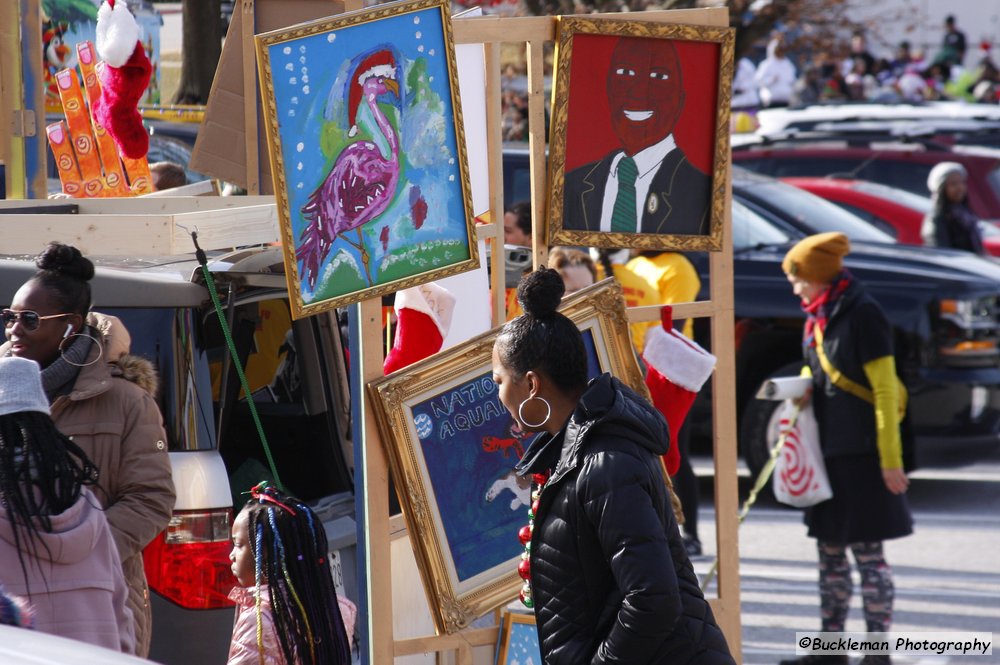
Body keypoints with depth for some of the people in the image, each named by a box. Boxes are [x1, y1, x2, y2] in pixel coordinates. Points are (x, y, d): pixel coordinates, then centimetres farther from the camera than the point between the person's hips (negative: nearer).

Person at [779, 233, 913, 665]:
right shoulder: (818, 318, 10)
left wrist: (891, 460, -19)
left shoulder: (862, 315, -15)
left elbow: (885, 391, -16)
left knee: (867, 552, -4)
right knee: (830, 550, 13)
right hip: (828, 449, 9)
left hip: (861, 452, -9)